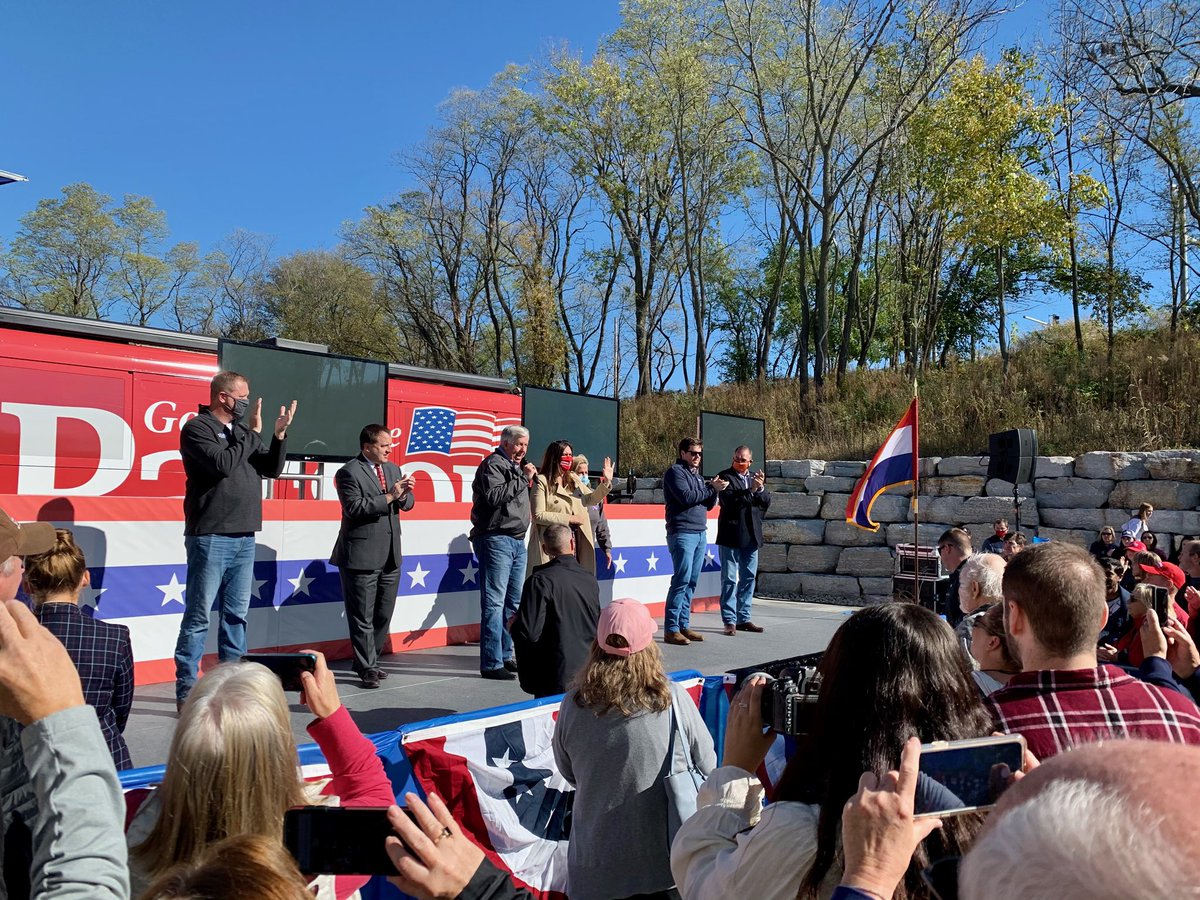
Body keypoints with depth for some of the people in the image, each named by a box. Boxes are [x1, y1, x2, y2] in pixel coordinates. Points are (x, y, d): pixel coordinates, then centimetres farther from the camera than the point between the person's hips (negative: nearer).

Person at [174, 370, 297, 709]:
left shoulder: (242, 431, 15)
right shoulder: (196, 429, -5)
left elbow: (272, 469, 13)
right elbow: (223, 464, -19)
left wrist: (279, 436, -1)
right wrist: (252, 433, -10)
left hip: (244, 537, 7)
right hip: (210, 537, -7)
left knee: (236, 614, 11)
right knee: (199, 617, -3)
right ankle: (185, 691, 3)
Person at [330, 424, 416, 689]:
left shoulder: (393, 469, 13)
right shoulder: (349, 472, -9)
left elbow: (407, 504, 13)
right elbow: (354, 508, -19)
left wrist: (403, 494, -9)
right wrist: (389, 497, -21)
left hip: (390, 557, 7)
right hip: (361, 556, -7)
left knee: (384, 615, 14)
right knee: (362, 617, 1)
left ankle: (366, 661, 28)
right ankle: (368, 668, 11)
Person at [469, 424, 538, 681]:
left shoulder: (515, 467, 21)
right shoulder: (492, 464, -7)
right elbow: (494, 496, -22)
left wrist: (527, 480, 11)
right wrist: (522, 479, -17)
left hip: (517, 541, 10)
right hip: (496, 539, -10)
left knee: (513, 602, 13)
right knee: (494, 603, -8)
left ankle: (505, 655, 23)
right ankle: (491, 664, -6)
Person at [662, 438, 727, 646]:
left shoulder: (696, 475, 21)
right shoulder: (675, 472, -3)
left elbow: (709, 505, 19)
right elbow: (686, 497, -16)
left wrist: (715, 490, -1)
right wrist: (712, 488, -9)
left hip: (700, 534, 8)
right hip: (682, 533, -8)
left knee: (692, 582, 7)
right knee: (682, 580, -11)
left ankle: (684, 625, 12)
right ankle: (671, 629, -9)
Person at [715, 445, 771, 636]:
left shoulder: (755, 478, 14)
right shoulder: (726, 477, -4)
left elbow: (767, 502, 7)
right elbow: (729, 501, -17)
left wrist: (760, 488, -10)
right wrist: (751, 490, -21)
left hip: (751, 536, 6)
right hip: (731, 536, -6)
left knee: (748, 578, 11)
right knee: (729, 579, -2)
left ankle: (743, 618, 20)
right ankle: (729, 621, 3)